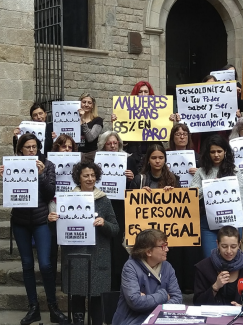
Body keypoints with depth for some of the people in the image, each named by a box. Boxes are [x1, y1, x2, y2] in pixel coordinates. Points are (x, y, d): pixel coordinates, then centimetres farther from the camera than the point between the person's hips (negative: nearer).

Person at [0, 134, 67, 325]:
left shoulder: (47, 165, -2)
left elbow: (51, 193, -8)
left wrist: (41, 174, -20)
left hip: (41, 220, -2)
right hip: (20, 221, 2)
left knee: (45, 264, -9)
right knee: (27, 264, 7)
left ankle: (53, 307, 6)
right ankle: (33, 307, 16)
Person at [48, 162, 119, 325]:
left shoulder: (104, 201, 4)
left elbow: (116, 229, 4)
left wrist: (104, 224, -15)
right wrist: (52, 219, -12)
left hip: (98, 256, 0)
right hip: (74, 254, 0)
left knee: (97, 296, 0)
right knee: (77, 295, 3)